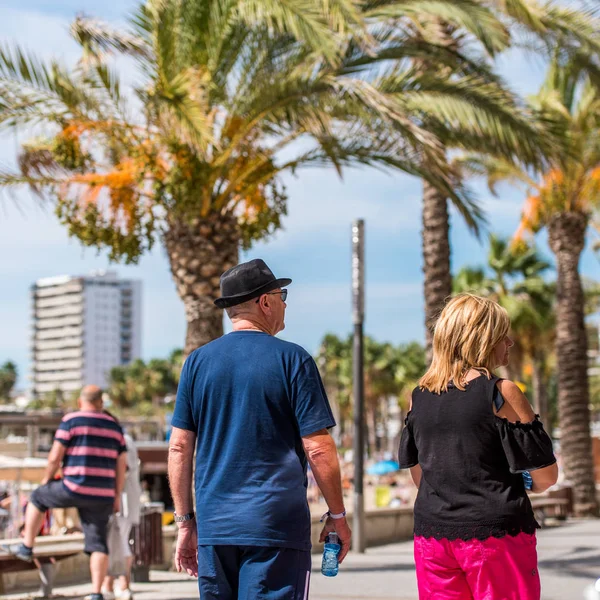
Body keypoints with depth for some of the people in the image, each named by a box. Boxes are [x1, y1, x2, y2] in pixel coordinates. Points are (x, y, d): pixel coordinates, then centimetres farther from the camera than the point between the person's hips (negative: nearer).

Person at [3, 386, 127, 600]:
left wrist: (47, 479, 12)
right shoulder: (114, 426, 12)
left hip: (74, 490, -4)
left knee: (37, 497, 23)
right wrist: (117, 496, 18)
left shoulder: (70, 420, -3)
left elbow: (55, 456, -6)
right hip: (102, 495, 4)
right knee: (97, 543, 6)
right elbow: (121, 464, 12)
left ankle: (26, 548, 29)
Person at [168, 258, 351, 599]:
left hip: (213, 526, 4)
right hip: (277, 526, -4)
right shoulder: (291, 359, -5)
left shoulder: (198, 362, 7)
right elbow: (318, 449, -8)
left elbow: (180, 447, 6)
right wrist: (338, 515, 3)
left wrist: (185, 521, 13)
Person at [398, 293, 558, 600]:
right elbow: (546, 475, -7)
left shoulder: (420, 396, 6)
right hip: (496, 533, -5)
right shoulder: (500, 393, -10)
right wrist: (518, 487, 13)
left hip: (432, 532, 5)